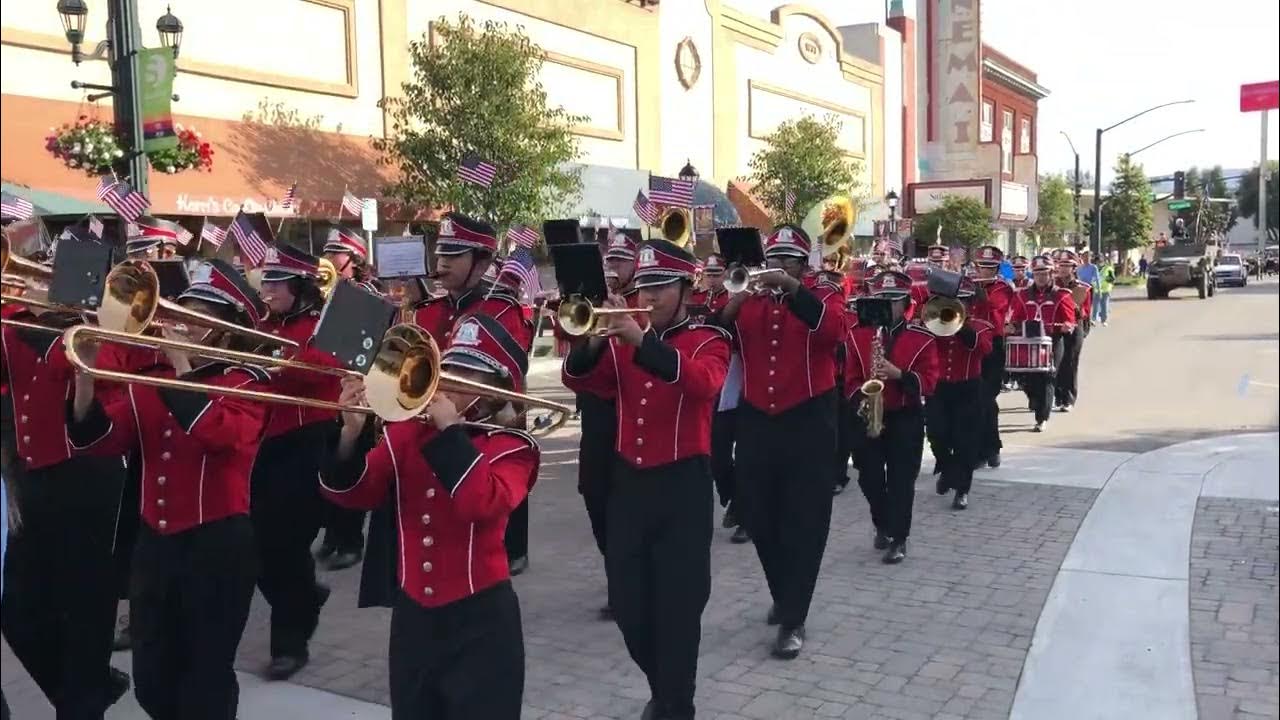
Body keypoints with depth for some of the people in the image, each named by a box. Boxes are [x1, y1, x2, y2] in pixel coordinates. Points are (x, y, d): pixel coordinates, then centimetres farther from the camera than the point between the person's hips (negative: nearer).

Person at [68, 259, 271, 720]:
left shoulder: (247, 383, -5)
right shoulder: (151, 382, 9)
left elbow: (220, 434, -26)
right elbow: (97, 439, -1)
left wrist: (183, 366, -21)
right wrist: (86, 372, -14)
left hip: (218, 543, -5)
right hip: (155, 542, 5)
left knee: (206, 679, 6)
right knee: (151, 680, 16)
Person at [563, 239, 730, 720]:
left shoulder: (708, 340, -3)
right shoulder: (623, 341, 10)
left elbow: (703, 382, -25)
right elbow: (577, 380, 1)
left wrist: (642, 342, -33)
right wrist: (593, 341, -17)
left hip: (682, 485, -5)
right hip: (628, 482, 5)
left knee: (677, 607, 0)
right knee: (628, 603, 12)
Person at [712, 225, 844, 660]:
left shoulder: (823, 299, 3)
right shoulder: (747, 303, 10)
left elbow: (832, 329, -20)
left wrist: (793, 289, -29)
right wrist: (727, 309, -18)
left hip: (808, 424, -3)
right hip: (756, 424, 4)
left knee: (803, 525, -2)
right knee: (761, 522, 12)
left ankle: (793, 620, 5)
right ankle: (783, 597, 33)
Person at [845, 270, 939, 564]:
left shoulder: (923, 337, -3)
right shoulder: (859, 334, 4)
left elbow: (929, 381, -9)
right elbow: (852, 376, 6)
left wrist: (898, 374, -23)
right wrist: (860, 399, -13)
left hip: (907, 418, -2)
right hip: (868, 416, 3)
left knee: (901, 480, 0)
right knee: (869, 477, 7)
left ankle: (899, 538, 9)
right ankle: (882, 525, 31)